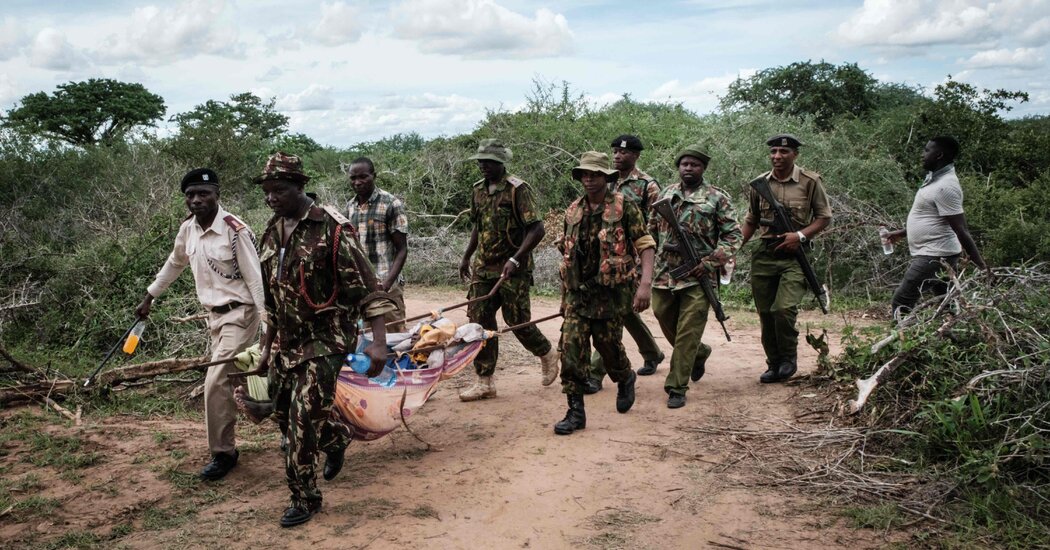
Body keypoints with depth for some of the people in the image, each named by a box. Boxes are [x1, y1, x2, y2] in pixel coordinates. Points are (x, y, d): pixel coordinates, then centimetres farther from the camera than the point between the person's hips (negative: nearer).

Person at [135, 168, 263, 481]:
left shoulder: (235, 230, -19)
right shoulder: (188, 229, 2)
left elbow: (256, 279, -19)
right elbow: (174, 264, 21)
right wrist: (148, 298, 27)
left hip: (239, 314, -7)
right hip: (214, 314, 7)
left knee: (216, 382, -12)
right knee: (229, 379, 13)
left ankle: (223, 453, 3)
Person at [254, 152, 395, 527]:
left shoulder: (330, 228, -15)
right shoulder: (272, 233, 7)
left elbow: (366, 287, -17)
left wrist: (378, 342, -24)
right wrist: (267, 345, 21)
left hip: (325, 341, -7)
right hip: (286, 341, 7)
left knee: (303, 419, -8)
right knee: (283, 412, 15)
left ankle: (304, 497, 10)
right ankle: (336, 437, 43)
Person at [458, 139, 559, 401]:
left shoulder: (518, 190, -13)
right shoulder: (478, 189, 9)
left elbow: (537, 229, -18)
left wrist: (515, 259, -25)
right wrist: (467, 257, 18)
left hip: (512, 270, -6)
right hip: (483, 268, 7)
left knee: (517, 320, 1)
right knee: (479, 320, 2)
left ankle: (547, 354, 31)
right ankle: (485, 382, 10)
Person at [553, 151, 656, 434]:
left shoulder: (624, 207, -6)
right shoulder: (573, 211, 9)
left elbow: (645, 245, -9)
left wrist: (645, 283, -21)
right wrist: (564, 294, 18)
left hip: (612, 292, -4)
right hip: (578, 294, 4)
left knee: (609, 345, 7)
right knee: (571, 348, -6)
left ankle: (625, 379, 41)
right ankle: (576, 411, 0)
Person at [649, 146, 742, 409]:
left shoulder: (717, 198, -1)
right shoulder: (665, 194, 12)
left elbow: (733, 235, -3)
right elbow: (651, 229, 20)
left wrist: (710, 263, -13)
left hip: (697, 278, -5)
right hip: (664, 274, 5)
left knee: (687, 333, -5)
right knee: (666, 323, 15)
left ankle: (677, 388, 2)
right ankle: (700, 353, 42)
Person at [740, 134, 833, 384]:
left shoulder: (810, 181, -2)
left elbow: (824, 217, 3)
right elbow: (751, 221, 16)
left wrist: (800, 235, -13)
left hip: (795, 255, -4)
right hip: (764, 255, 4)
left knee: (784, 309, -20)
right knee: (766, 314, 6)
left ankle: (789, 358, 5)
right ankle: (774, 365, 22)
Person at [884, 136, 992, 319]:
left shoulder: (945, 186, -21)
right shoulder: (936, 179, 11)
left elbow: (961, 230, -24)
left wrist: (980, 264, -22)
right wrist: (901, 233, 28)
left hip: (934, 257, -10)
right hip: (931, 254, 10)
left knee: (901, 304, -7)